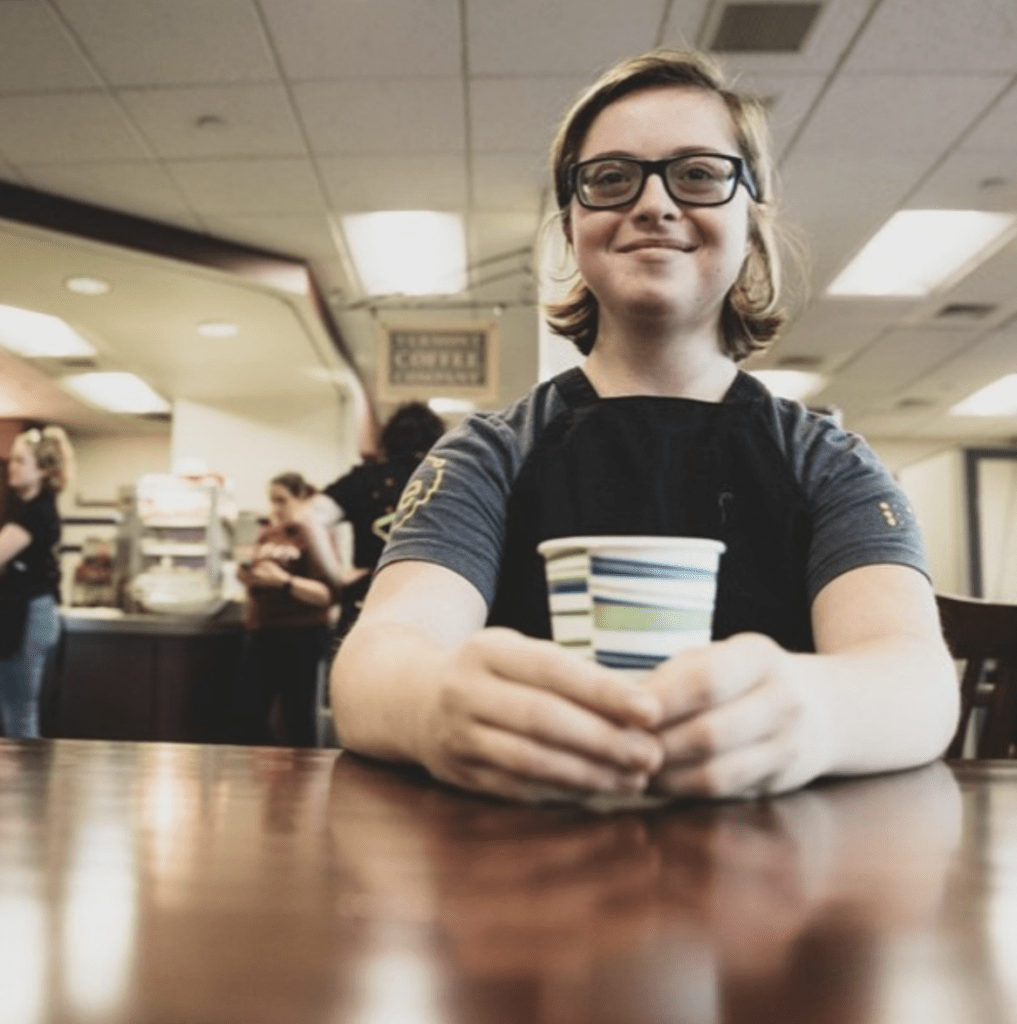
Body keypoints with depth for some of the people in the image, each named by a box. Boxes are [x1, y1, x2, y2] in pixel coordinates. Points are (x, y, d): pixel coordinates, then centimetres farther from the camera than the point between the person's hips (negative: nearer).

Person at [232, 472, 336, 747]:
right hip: (260, 632, 7)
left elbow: (327, 594, -18)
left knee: (298, 719, 2)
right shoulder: (267, 534, 13)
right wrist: (248, 575, 2)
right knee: (246, 714, 9)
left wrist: (283, 580, -27)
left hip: (300, 636, -7)